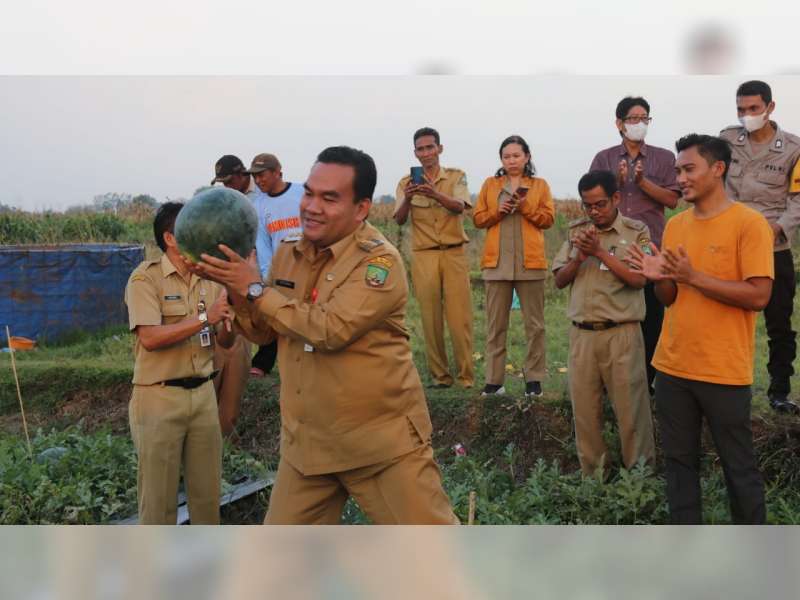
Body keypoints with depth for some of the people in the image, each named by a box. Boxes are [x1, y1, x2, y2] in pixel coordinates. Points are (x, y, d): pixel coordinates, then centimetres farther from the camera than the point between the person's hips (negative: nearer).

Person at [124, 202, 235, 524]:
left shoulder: (210, 279, 8)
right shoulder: (145, 277, -10)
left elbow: (225, 341, 8)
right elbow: (150, 338, -21)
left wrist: (229, 316, -14)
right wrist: (204, 318, -24)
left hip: (202, 392, 6)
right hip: (160, 397, -5)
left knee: (208, 489, 12)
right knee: (158, 495, 3)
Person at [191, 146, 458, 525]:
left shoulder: (380, 262, -17)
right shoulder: (288, 255, 5)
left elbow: (330, 330, -27)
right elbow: (263, 332, 11)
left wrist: (256, 289, -19)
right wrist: (234, 287, -7)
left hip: (383, 442, -6)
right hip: (307, 443, 6)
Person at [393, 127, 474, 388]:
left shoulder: (456, 176, 5)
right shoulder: (406, 183, 8)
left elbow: (459, 207, -13)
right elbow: (399, 220, -4)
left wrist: (435, 194, -33)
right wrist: (408, 198, -25)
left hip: (454, 254, -1)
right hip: (423, 257, 1)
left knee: (460, 317, -3)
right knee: (431, 318, 1)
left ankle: (466, 375, 4)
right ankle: (440, 375, 9)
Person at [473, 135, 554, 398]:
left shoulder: (540, 185, 8)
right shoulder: (490, 184, 12)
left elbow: (548, 218, 1)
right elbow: (478, 218, 7)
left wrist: (525, 207, -13)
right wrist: (498, 211, -10)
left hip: (530, 261, -1)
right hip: (497, 262, 1)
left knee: (534, 323, 2)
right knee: (495, 324, 2)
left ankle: (534, 378, 9)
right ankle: (494, 379, 7)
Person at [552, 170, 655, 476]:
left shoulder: (636, 232, -1)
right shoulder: (577, 231, 11)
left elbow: (638, 279, -12)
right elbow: (559, 280, 9)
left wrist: (600, 252, -15)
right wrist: (579, 257, -9)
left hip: (622, 333, -4)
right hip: (582, 333, 4)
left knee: (631, 408, 0)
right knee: (584, 409, 8)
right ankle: (592, 472, 19)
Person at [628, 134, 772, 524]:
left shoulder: (749, 224, -10)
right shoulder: (675, 225, 9)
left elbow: (759, 296, -17)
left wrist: (694, 277, -20)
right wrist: (660, 278, -10)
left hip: (724, 372, -6)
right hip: (672, 367, 6)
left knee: (738, 466, 6)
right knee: (679, 461, 12)